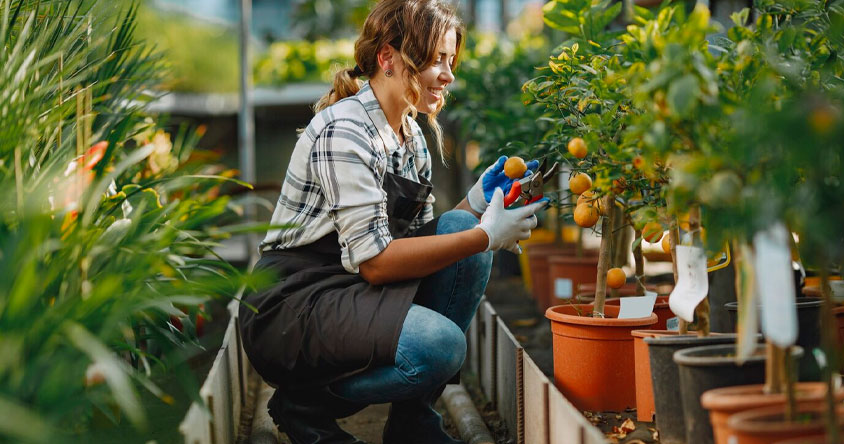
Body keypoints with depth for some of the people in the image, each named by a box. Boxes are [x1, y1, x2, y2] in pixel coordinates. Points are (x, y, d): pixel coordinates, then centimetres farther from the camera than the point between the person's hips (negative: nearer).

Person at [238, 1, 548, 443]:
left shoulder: (412, 137, 11)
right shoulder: (343, 131, -18)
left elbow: (420, 243, 8)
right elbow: (375, 261, -24)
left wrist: (477, 199, -6)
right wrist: (486, 236, -22)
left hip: (359, 293, 9)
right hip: (292, 306, -9)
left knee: (460, 226, -9)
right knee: (439, 344, -30)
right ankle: (305, 403, -3)